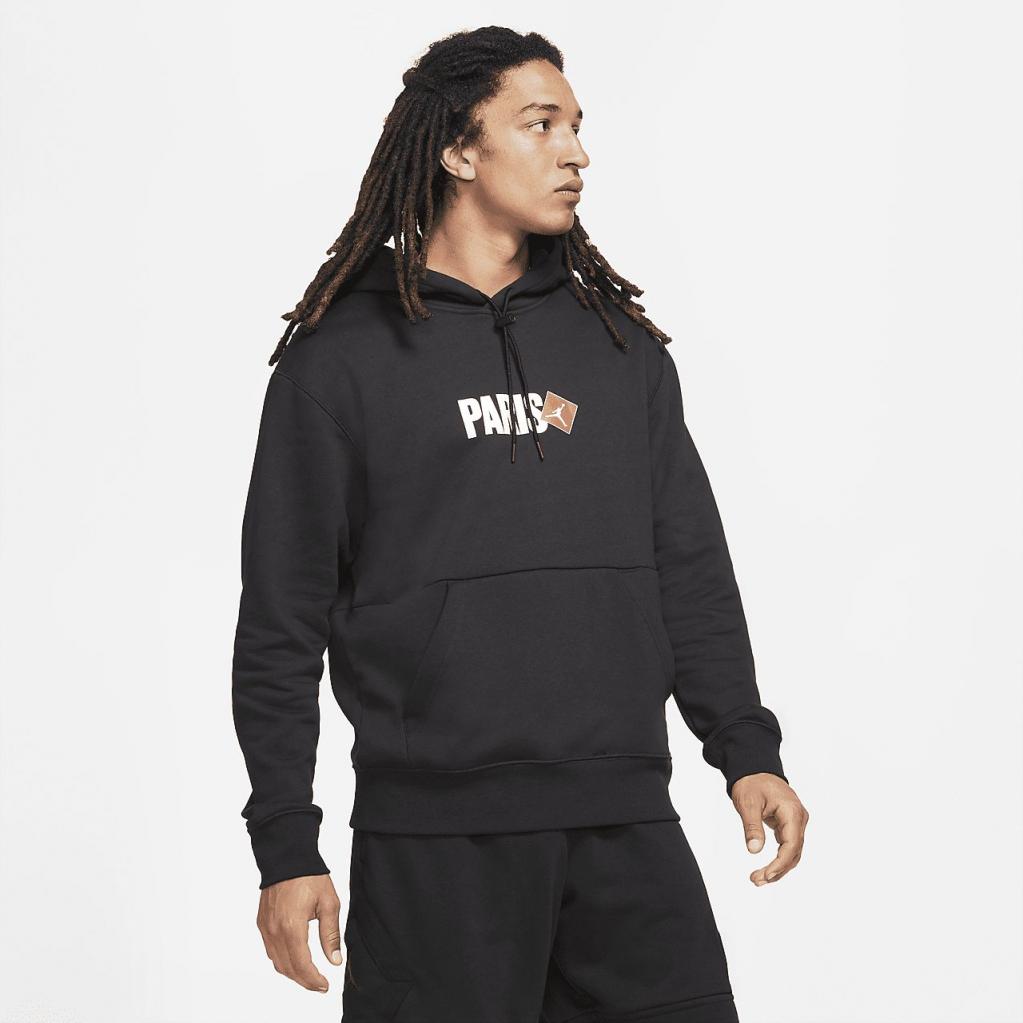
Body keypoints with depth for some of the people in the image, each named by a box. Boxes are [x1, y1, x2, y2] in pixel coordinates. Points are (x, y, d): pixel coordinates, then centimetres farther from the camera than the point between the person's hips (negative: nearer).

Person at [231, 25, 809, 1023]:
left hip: (628, 827, 4)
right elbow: (281, 620, 0)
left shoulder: (621, 343, 14)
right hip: (434, 837, -3)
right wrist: (285, 847, -4)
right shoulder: (341, 357, 1)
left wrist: (746, 749, 5)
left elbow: (690, 569, 16)